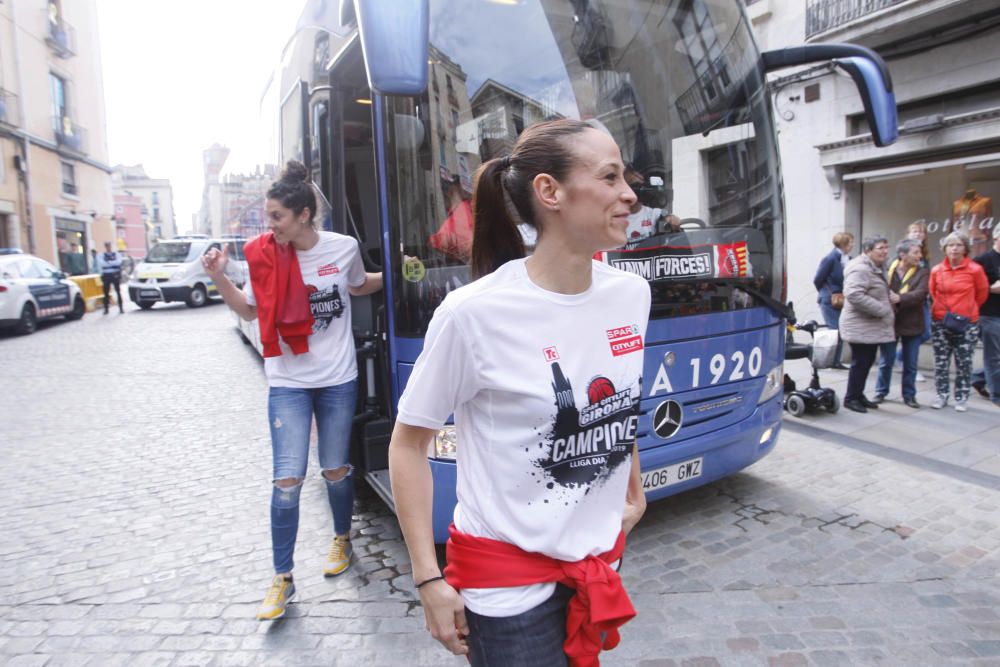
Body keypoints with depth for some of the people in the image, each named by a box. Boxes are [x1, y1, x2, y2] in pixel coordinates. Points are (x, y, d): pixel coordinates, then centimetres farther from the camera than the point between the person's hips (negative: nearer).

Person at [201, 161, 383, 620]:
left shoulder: (344, 248, -5)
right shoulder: (265, 256, -5)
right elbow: (249, 311, 8)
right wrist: (220, 279, -6)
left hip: (337, 380, 0)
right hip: (287, 383, 0)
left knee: (335, 470, 13)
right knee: (287, 480, -3)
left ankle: (342, 539, 41)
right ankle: (282, 579, 12)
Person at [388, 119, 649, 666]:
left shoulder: (632, 295, -5)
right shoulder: (475, 313, -22)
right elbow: (408, 442, -12)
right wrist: (428, 579, -11)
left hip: (601, 556, 6)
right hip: (507, 576, -5)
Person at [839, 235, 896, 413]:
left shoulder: (875, 268, 16)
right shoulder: (860, 269, -19)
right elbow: (854, 295, -30)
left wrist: (890, 295, 6)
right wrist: (882, 309, -24)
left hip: (872, 327, 10)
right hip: (861, 328, -10)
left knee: (867, 362, 15)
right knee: (860, 363, -4)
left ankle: (858, 395, 26)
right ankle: (850, 398, 7)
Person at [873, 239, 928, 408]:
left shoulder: (922, 273, -3)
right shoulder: (888, 269, -3)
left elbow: (919, 295, -17)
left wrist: (898, 299, -26)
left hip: (911, 324, 1)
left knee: (910, 364, 10)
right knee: (886, 361, 9)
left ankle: (909, 395, 23)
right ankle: (881, 392, 23)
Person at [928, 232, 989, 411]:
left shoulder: (975, 270, -8)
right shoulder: (936, 271, -2)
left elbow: (982, 293, 6)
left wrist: (967, 309, 13)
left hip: (967, 323, -2)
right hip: (940, 322, 2)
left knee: (964, 362, 4)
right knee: (940, 362, 7)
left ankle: (961, 398, 15)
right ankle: (942, 395, 19)